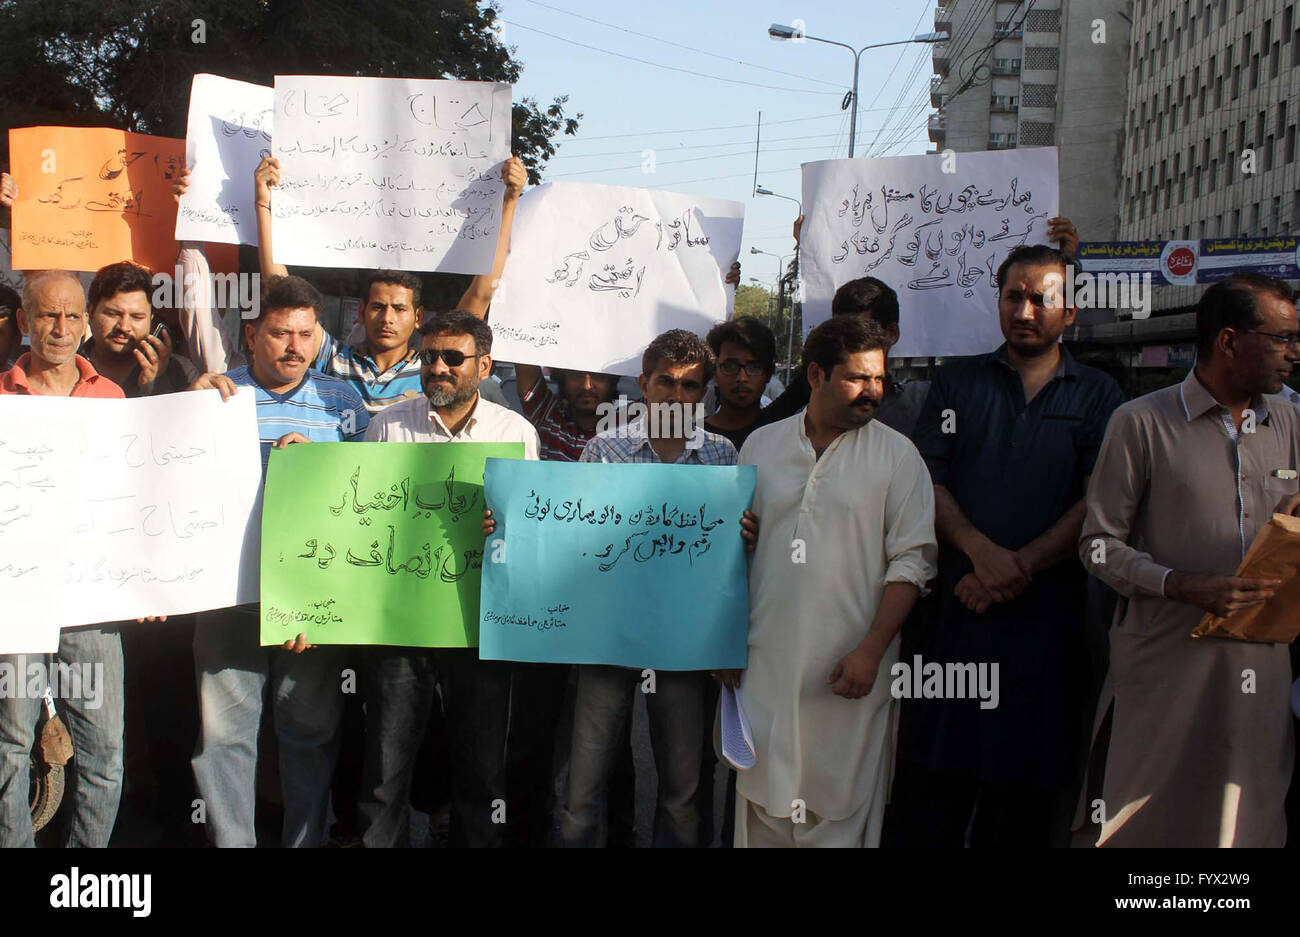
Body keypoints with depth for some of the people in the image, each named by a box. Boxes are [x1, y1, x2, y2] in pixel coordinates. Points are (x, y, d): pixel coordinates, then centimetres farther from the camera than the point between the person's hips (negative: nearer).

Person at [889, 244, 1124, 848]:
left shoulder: (1099, 396, 10)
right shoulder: (957, 382, 13)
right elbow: (927, 480, 2)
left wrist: (1018, 567, -12)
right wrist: (982, 552, -14)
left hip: (1048, 611, 0)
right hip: (956, 602, 1)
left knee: (1027, 782, 6)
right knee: (933, 777, 2)